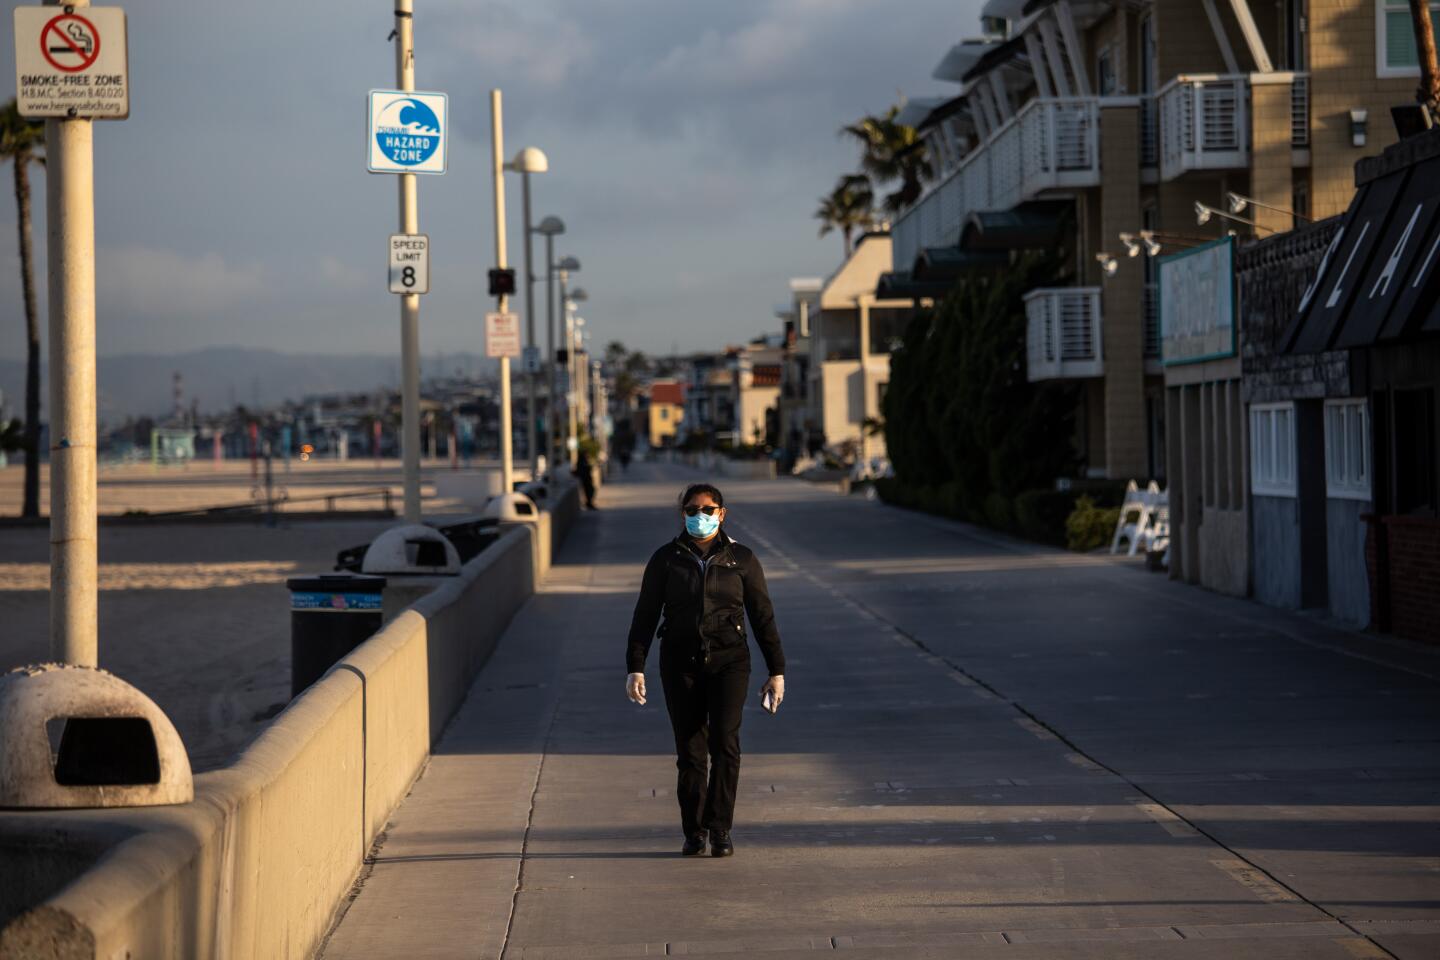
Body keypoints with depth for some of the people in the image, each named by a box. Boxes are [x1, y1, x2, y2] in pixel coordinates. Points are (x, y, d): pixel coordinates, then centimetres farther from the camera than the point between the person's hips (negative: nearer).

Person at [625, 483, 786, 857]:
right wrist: (635, 667, -4)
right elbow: (645, 616, 4)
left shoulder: (742, 559, 4)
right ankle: (694, 833, 12)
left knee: (724, 741, -16)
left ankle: (720, 830, -10)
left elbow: (763, 618, 7)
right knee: (689, 750, 1)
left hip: (728, 661, -1)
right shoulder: (666, 559, 4)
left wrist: (777, 671, 4)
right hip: (681, 663, 1)